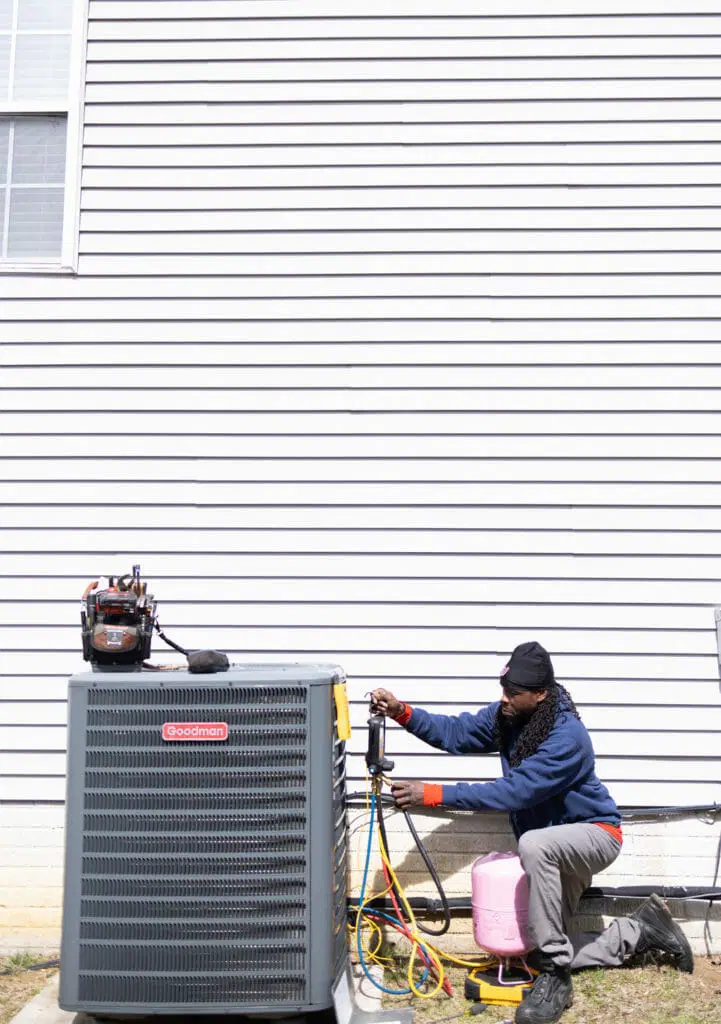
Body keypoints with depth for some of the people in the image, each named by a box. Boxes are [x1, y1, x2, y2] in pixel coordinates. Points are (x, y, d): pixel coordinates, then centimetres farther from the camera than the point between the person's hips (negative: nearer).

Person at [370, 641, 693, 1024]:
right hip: (556, 852, 8)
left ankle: (556, 979, -27)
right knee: (546, 948, 5)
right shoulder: (506, 716, -8)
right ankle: (641, 930, 26)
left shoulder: (568, 738, -31)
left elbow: (512, 792, -35)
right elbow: (454, 733, -4)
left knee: (533, 844, -40)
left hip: (593, 834, -8)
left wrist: (433, 794, -38)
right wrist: (402, 712, -21)